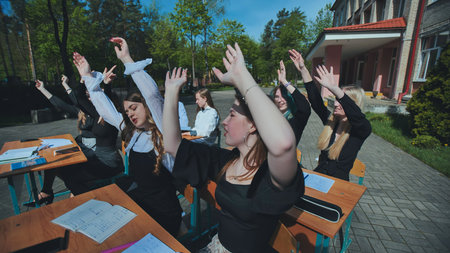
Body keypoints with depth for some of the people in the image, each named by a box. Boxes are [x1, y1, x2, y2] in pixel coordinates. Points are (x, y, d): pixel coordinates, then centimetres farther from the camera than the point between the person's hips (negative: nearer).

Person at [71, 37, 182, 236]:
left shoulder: (163, 130, -11)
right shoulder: (132, 132, 7)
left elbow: (152, 95, -25)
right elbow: (106, 108, 15)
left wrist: (127, 60, -24)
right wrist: (88, 76, 16)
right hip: (134, 197, 7)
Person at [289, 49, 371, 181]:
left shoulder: (361, 129, -11)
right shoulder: (331, 120, 2)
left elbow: (358, 117, -33)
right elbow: (315, 100, -5)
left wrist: (334, 89, -45)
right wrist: (303, 69, -10)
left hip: (339, 182, -4)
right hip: (318, 175, 4)